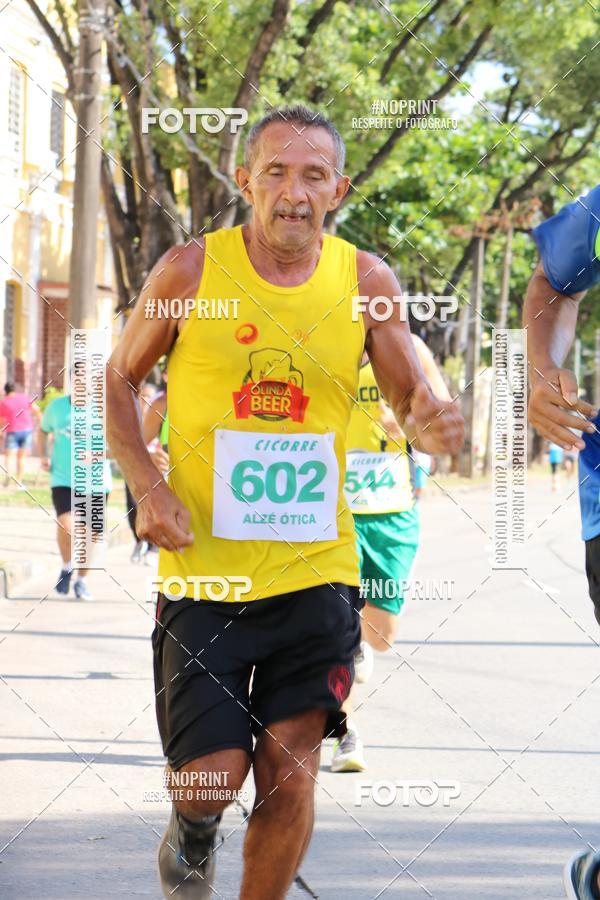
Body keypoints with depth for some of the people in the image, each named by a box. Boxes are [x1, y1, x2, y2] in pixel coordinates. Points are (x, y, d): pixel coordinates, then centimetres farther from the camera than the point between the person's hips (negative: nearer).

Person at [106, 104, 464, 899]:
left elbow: (413, 401, 4)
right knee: (213, 775, -4)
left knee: (290, 775, 1)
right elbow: (120, 381, 5)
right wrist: (148, 489, -11)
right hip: (202, 570, -1)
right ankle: (191, 832, 33)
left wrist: (432, 423, -22)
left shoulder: (366, 281, -1)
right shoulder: (190, 271, -6)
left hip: (315, 572, 2)